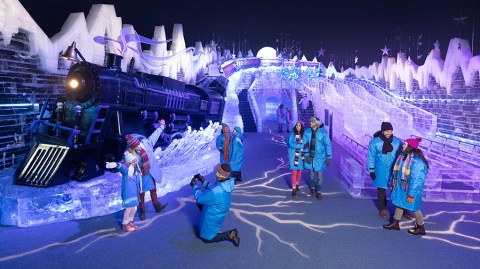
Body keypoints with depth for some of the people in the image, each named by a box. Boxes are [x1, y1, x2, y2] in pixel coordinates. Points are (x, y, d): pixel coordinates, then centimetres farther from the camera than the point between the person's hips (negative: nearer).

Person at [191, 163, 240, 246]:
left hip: (213, 217, -7)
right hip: (218, 212, 8)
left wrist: (194, 186, -10)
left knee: (206, 238, 16)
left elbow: (199, 199, -23)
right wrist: (204, 182, 0)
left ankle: (229, 235, 6)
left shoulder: (215, 192, -43)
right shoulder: (227, 183, -18)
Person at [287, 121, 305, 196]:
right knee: (294, 172, -4)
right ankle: (294, 188, 6)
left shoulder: (303, 134, 2)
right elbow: (291, 144, -16)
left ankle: (297, 185, 34)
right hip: (293, 155, -3)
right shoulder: (292, 134, -8)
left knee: (299, 171, 12)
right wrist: (301, 145, -20)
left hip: (300, 155, 3)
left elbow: (305, 143, 2)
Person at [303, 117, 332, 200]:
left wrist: (328, 158, -10)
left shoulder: (323, 132, -15)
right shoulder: (307, 132, -8)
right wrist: (306, 155, -5)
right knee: (311, 174, 16)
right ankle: (312, 188, 38)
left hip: (320, 157, -2)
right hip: (310, 156, 2)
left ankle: (319, 192, 22)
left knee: (320, 175, 5)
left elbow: (328, 145, -10)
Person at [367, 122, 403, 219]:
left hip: (395, 170, 1)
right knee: (381, 190, 12)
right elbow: (371, 157, -5)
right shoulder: (374, 142, -12)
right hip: (381, 171, -1)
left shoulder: (397, 141, -7)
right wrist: (372, 170, -4)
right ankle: (382, 209, 29)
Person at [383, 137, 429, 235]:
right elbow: (396, 170, 10)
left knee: (414, 208, 8)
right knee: (399, 203, 19)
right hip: (401, 186, 8)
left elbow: (415, 179, -27)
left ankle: (421, 228, 28)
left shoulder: (417, 161, -29)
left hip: (411, 189, -8)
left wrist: (411, 194, -24)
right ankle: (395, 223, 35)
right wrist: (392, 183, 16)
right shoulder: (403, 156, -1)